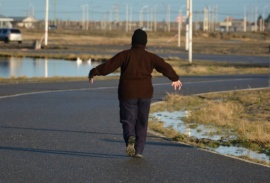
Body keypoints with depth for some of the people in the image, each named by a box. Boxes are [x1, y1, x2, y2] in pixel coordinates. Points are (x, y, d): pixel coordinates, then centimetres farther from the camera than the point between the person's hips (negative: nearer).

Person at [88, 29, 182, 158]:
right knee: (142, 122, 11)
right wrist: (175, 78, 26)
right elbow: (165, 67, 9)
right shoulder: (150, 57, 4)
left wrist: (93, 72, 4)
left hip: (127, 93, -2)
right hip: (145, 93, 2)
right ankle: (138, 151, 6)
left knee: (128, 120, 7)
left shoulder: (125, 55, -3)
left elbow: (108, 66, -7)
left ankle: (130, 137, -25)